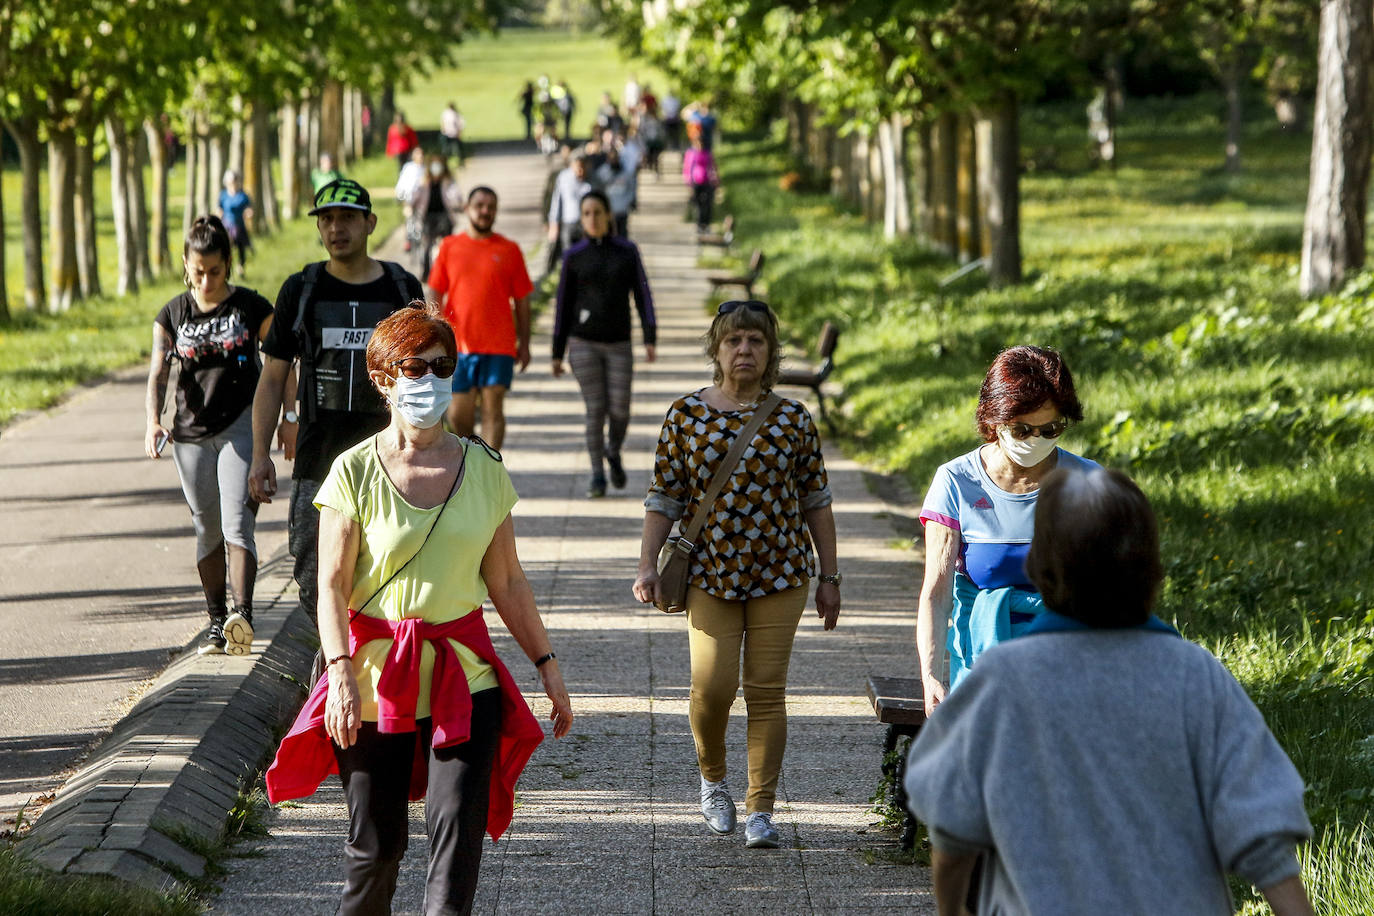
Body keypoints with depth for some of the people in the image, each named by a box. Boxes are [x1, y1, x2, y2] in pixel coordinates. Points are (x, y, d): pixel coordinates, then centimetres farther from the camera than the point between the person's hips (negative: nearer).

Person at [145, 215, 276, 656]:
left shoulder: (251, 307, -2)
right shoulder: (173, 314, 4)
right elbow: (158, 372, -2)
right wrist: (154, 420, -19)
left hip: (241, 425, -3)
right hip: (191, 432, 3)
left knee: (237, 523, -17)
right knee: (208, 531, 10)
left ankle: (242, 614, -29)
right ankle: (216, 619, 21)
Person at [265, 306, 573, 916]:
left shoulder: (484, 470, 6)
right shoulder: (355, 472, -3)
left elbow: (506, 581, 13)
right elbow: (332, 585, -7)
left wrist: (547, 665, 12)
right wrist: (340, 670, -20)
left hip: (463, 674, 2)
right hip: (376, 679, -2)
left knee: (458, 828, -10)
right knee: (376, 844, 4)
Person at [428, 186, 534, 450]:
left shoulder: (509, 250, 5)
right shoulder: (450, 247, 7)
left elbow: (522, 301, 8)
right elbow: (435, 295, 10)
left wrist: (524, 344, 5)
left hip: (499, 346, -1)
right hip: (457, 342, 1)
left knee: (493, 410, -6)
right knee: (459, 414, 4)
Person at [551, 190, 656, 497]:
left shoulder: (627, 251, 1)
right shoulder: (573, 257, 0)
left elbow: (642, 296, 0)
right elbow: (563, 305, 4)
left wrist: (650, 339, -10)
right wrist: (557, 354, 3)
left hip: (618, 345, 1)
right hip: (583, 343, -1)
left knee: (619, 411, -3)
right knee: (596, 410, -6)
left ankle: (613, 453, 29)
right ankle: (598, 477, 6)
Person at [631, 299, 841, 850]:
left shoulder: (792, 419, 4)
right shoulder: (686, 415, 2)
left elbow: (815, 501, 9)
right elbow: (663, 498, 4)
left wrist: (829, 577, 8)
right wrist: (648, 566, -5)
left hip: (780, 574, 1)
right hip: (709, 572, -1)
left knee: (767, 690, -1)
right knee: (712, 686, -9)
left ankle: (761, 809, 6)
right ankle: (712, 778, 20)